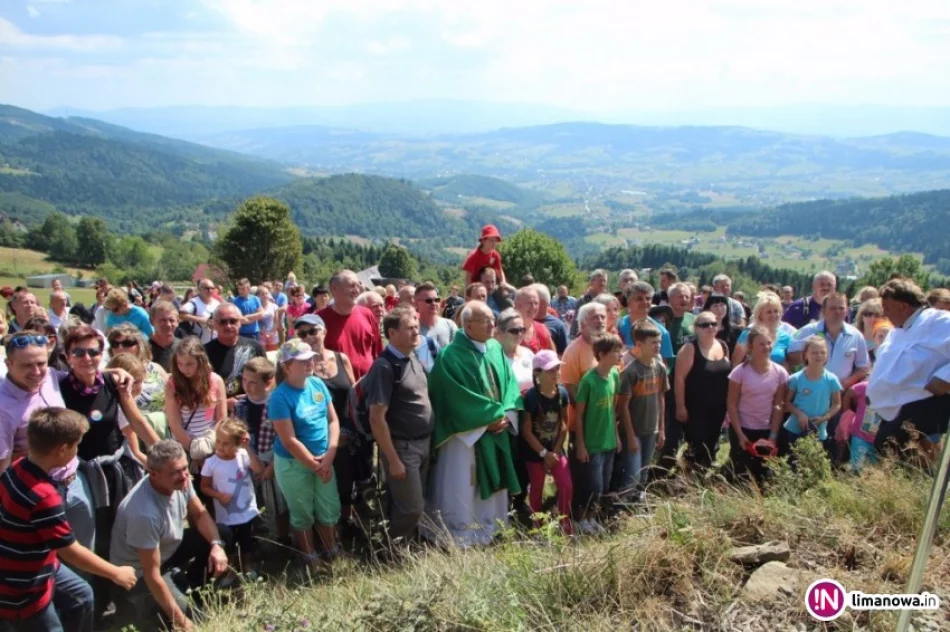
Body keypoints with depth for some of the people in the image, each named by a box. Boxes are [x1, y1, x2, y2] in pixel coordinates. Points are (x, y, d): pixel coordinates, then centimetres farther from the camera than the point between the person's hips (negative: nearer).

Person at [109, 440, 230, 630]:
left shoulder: (180, 481, -19)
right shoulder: (145, 513, -38)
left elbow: (200, 514, 0)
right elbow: (152, 574, -31)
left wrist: (217, 545, -18)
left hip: (169, 548, 7)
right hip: (139, 571, -7)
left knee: (222, 534, -3)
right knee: (185, 615, -20)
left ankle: (185, 587, 11)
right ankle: (137, 602, 8)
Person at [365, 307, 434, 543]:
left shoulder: (414, 359, 6)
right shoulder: (384, 367, -18)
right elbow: (377, 419, -19)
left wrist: (427, 441, 12)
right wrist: (393, 459, -17)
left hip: (423, 443, 7)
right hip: (402, 446, -7)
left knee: (415, 505, 16)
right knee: (411, 508, 0)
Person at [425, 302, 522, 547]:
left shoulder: (496, 348, 6)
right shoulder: (450, 356, -16)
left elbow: (510, 384, 6)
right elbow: (459, 398, -19)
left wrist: (505, 414, -10)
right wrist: (491, 417, -16)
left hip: (496, 433, 7)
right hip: (466, 433, -7)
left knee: (493, 484, 16)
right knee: (462, 488, 1)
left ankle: (490, 533, 30)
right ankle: (458, 539, 15)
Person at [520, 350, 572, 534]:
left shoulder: (562, 393, -7)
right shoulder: (531, 396, -21)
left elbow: (563, 424, 0)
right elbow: (526, 431, -16)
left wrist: (555, 451, -5)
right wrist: (544, 453, -14)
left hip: (556, 449, 4)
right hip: (534, 451, -4)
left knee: (567, 486, 0)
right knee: (537, 489, 10)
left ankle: (565, 525, 18)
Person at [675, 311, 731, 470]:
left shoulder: (723, 346, 7)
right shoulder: (690, 349, -12)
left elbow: (727, 375, 14)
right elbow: (679, 378, -14)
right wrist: (680, 406, -17)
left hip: (718, 407, 6)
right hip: (696, 408, -6)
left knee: (712, 445, 15)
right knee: (698, 447, -5)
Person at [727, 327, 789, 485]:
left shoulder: (780, 372, -3)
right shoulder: (740, 371, -11)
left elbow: (778, 405, 0)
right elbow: (731, 405, -8)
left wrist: (773, 435, -5)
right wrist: (740, 434, -12)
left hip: (766, 431, 2)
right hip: (742, 429, -2)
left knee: (763, 475, 4)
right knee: (741, 474, 0)